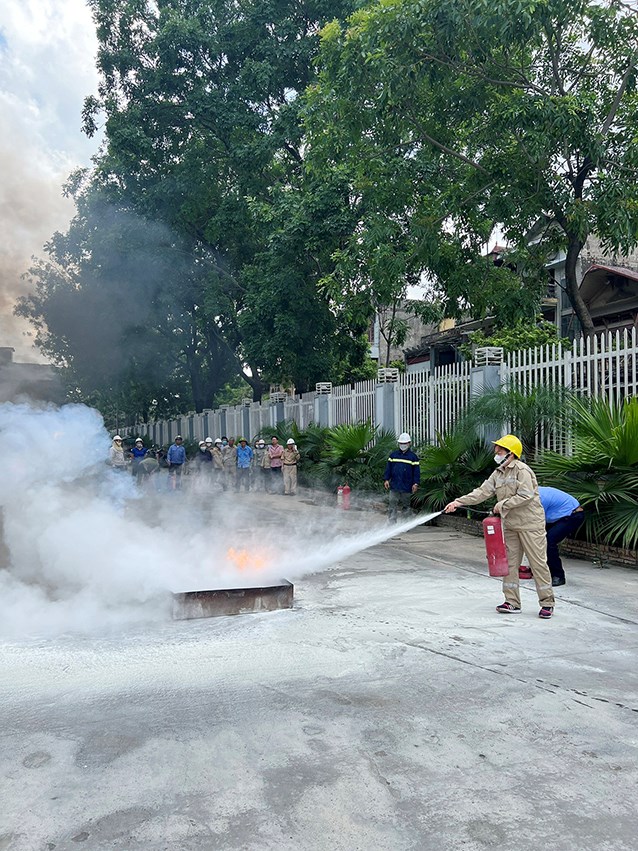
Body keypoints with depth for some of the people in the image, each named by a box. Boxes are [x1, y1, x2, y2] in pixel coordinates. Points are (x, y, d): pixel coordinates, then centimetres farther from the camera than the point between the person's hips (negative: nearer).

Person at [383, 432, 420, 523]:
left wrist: (416, 483, -7)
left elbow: (416, 471, 1)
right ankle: (392, 523, 1)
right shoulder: (393, 455, 8)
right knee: (392, 505, -2)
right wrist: (386, 479, 2)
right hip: (394, 486, 1)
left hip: (407, 488, -1)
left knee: (405, 506, 9)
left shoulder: (413, 457, 2)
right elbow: (388, 468, 11)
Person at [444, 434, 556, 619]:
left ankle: (547, 603, 7)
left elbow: (526, 496, -22)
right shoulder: (498, 473, 11)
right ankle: (512, 602, 16)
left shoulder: (522, 470, -13)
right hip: (510, 525, 8)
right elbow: (482, 492, 5)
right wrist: (459, 501, -5)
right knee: (509, 563, 8)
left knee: (538, 563, -2)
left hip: (530, 524, -8)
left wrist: (502, 504, -16)